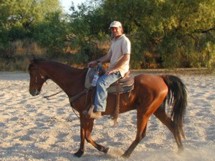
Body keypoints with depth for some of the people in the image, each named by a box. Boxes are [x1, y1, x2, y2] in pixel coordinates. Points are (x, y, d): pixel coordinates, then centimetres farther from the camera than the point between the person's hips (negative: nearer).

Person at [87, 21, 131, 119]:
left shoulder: (124, 40, -10)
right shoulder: (114, 41, 18)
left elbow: (126, 57, -20)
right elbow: (108, 57, 22)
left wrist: (114, 69, -22)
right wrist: (96, 62, 10)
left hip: (119, 70, -10)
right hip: (112, 69, 10)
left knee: (101, 82, -30)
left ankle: (98, 110, -35)